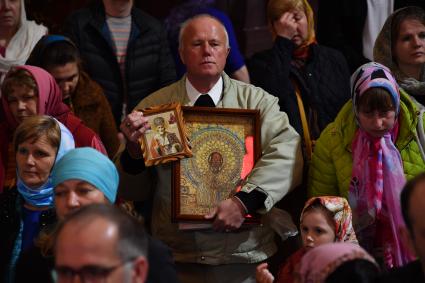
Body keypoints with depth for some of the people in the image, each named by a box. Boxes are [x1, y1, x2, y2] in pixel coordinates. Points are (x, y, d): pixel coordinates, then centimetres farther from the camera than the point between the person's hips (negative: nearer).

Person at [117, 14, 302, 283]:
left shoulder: (257, 100, 2)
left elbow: (287, 155, -12)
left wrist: (244, 201, -25)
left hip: (245, 254, 0)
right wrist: (134, 147, -17)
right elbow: (130, 188, 4)